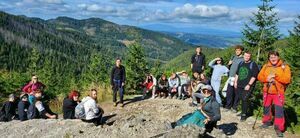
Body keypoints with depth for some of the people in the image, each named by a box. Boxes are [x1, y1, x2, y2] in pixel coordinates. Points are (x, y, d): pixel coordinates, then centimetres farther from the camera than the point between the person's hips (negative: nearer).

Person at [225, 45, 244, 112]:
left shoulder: (243, 59, -7)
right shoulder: (233, 57, 13)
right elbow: (229, 65, 25)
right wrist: (229, 63, 2)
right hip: (231, 78, 5)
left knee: (236, 94, 4)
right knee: (229, 93, 7)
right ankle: (228, 106, 17)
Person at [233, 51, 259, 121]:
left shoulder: (253, 65, -5)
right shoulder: (241, 63, 15)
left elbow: (254, 76, -11)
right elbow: (237, 74, 23)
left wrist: (249, 85, -15)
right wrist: (235, 82, 16)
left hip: (247, 86, -6)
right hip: (239, 85, 6)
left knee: (245, 100, -7)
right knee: (237, 97, 10)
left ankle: (244, 115, 3)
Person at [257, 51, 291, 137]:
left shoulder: (284, 66, -6)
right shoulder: (266, 66, 6)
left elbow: (287, 80, -16)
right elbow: (259, 77, 3)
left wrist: (276, 76, -24)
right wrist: (266, 79, -16)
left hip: (278, 92, -4)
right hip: (267, 91, 4)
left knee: (279, 110, -8)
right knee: (266, 108, 14)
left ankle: (279, 128, 0)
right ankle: (267, 122, 34)